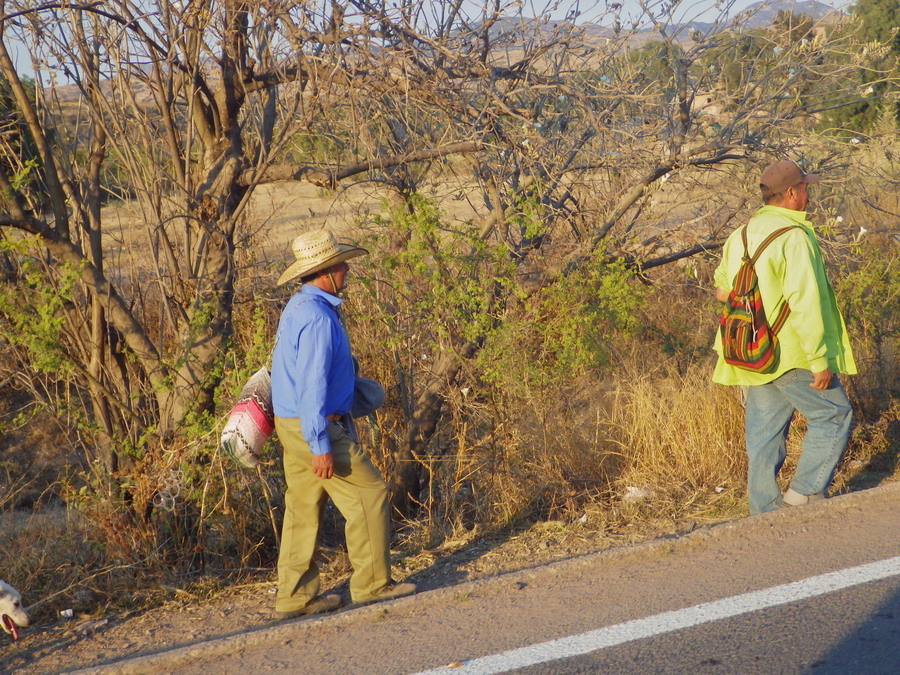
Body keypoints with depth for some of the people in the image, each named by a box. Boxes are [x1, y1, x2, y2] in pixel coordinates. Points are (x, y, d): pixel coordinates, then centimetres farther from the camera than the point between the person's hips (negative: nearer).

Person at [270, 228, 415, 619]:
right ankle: (372, 584, 7)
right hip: (318, 426, -10)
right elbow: (312, 386, -24)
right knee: (367, 495, -1)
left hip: (292, 424, 10)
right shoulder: (317, 317, -20)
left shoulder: (299, 307, 12)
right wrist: (320, 446, -23)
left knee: (303, 507, 12)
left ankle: (295, 596, 16)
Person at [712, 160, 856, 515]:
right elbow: (805, 303, -23)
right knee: (833, 415, 9)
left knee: (764, 432, 12)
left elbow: (722, 289, 19)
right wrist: (820, 360, -19)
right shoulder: (794, 236, -17)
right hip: (791, 354, -8)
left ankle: (764, 510, 17)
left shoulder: (740, 235, 8)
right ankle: (804, 492, 8)